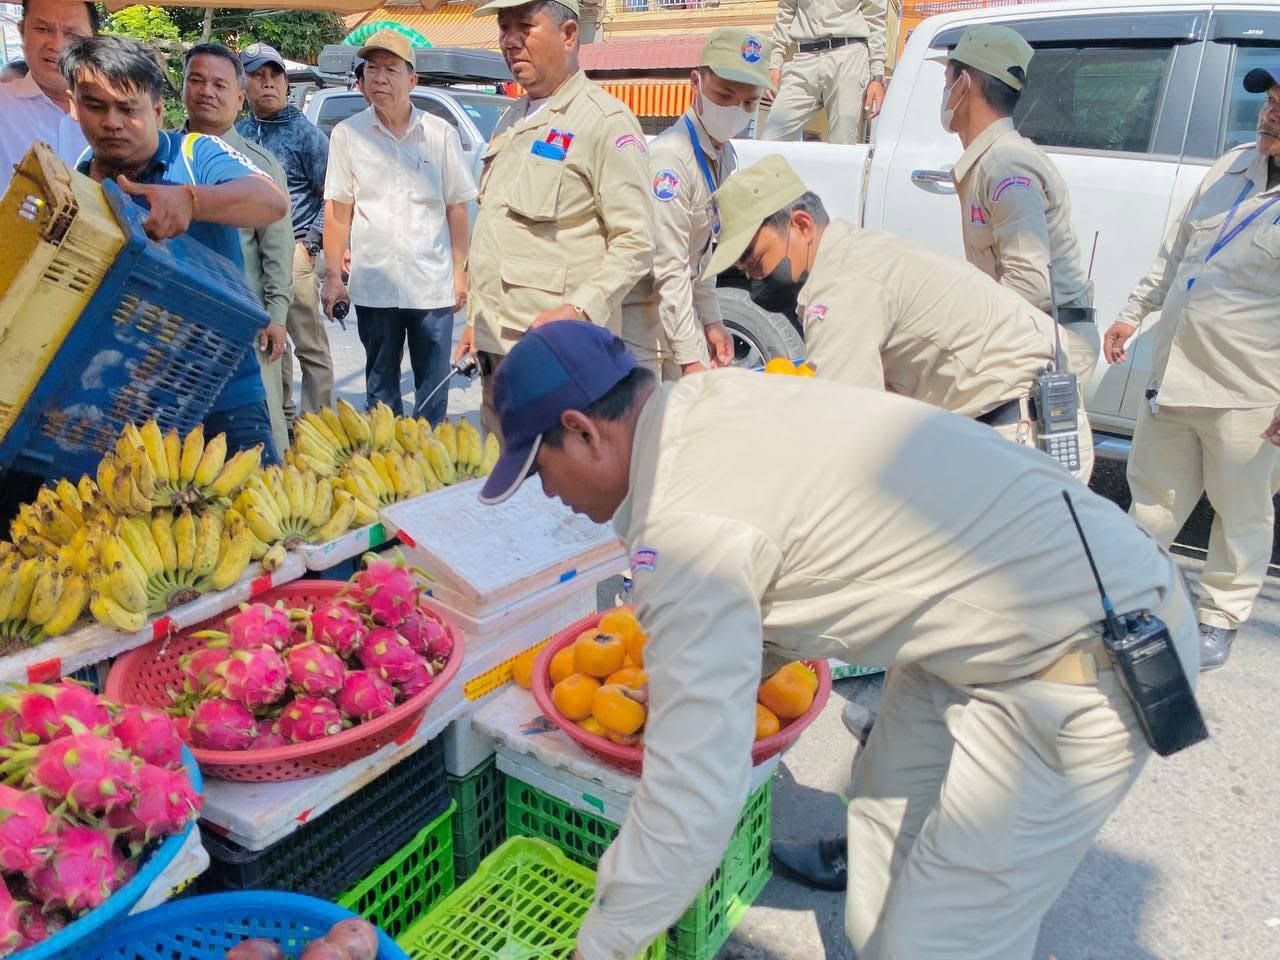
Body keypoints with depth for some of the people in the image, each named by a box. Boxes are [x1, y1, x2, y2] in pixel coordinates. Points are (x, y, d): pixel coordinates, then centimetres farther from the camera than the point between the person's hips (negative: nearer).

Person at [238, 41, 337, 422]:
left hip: (292, 251, -5)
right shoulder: (237, 133, 14)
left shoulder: (304, 132, 0)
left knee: (310, 344, -5)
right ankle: (280, 416, 25)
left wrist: (311, 243, -11)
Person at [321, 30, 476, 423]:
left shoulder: (441, 134, 2)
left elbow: (456, 208, 5)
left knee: (434, 384, 5)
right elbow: (337, 210, 4)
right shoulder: (347, 134, 3)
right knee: (381, 384, 12)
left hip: (433, 285, -1)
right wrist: (333, 275, 2)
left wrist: (459, 271, 1)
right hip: (373, 286, 1)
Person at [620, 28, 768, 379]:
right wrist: (690, 358, -23)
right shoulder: (670, 156, -20)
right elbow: (669, 269, -23)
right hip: (640, 319, -9)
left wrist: (711, 321, 11)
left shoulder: (724, 155, 8)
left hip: (680, 312, 9)